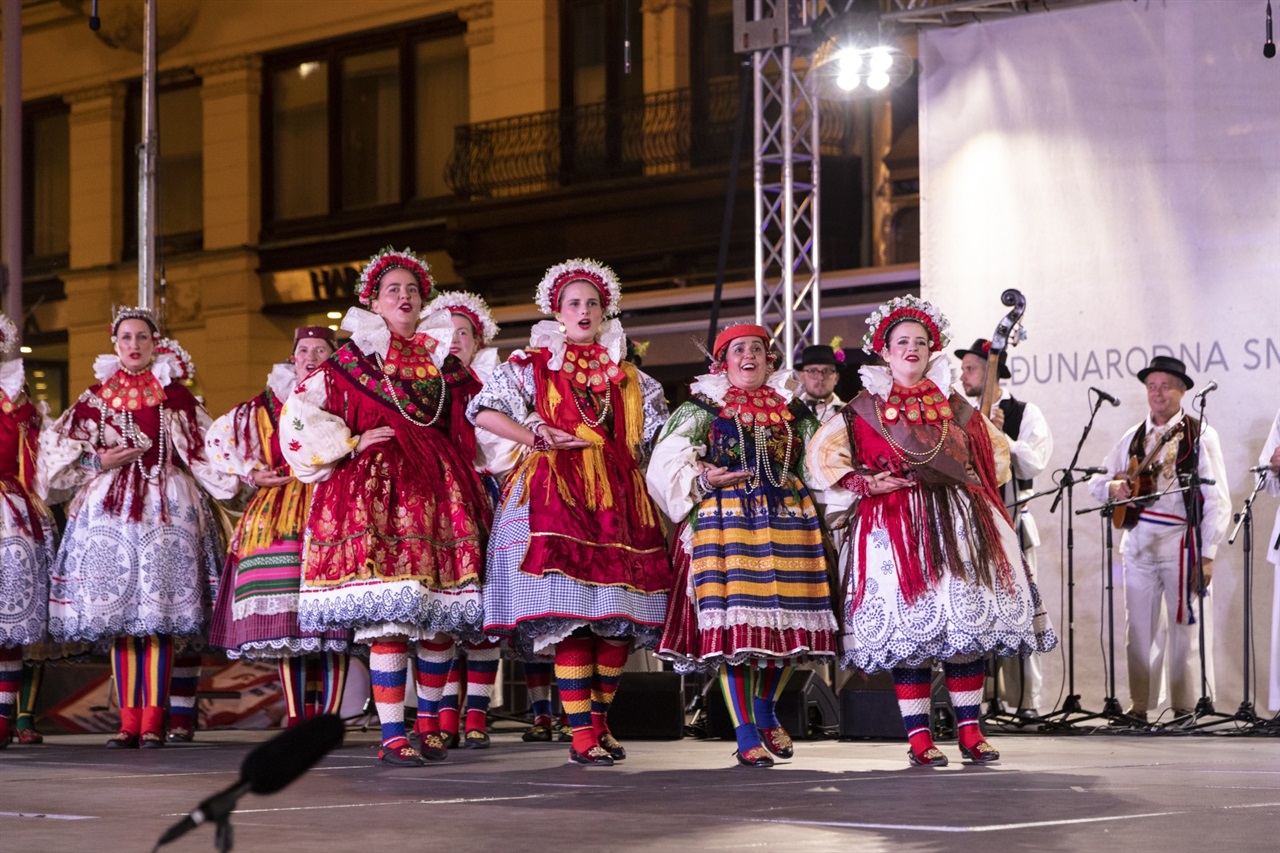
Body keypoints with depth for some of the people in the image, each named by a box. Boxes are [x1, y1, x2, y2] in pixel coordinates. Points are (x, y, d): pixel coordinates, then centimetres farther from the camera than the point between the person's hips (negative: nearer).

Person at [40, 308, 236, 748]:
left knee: (157, 618, -8)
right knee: (116, 617, -1)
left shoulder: (175, 396, 7)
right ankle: (128, 721, 2)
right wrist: (100, 462, -2)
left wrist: (238, 479, -9)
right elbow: (58, 447, 12)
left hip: (164, 509, -2)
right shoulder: (97, 396, 13)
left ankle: (153, 721, -6)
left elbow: (205, 451, 4)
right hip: (109, 508, 2)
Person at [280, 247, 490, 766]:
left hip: (439, 489, 4)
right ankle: (392, 736, -13)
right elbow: (299, 413, 2)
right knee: (388, 618, -14)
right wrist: (351, 443, -2)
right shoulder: (351, 359, 7)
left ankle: (430, 722, 19)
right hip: (374, 488, -4)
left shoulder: (443, 359, 18)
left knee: (442, 620, 2)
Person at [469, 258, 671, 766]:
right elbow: (484, 412, 1)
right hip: (555, 490, -4)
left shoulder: (627, 377, 20)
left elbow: (661, 432, 25)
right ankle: (581, 735, -16)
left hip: (620, 496, 4)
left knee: (622, 618, -1)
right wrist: (539, 439, -8)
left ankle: (600, 721, 14)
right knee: (569, 614, -16)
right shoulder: (533, 366, 11)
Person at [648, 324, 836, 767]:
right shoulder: (702, 410, 9)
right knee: (735, 623, -10)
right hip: (725, 521, -3)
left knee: (786, 618, 1)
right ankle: (746, 735, -5)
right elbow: (666, 467, 3)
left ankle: (766, 712, 25)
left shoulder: (794, 412, 17)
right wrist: (704, 480, -12)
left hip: (787, 521, 3)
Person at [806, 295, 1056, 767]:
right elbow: (822, 454, 2)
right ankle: (918, 737, -3)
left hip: (958, 523, 3)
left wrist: (976, 485, 11)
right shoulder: (866, 408, 6)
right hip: (895, 527, -3)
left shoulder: (953, 405, 14)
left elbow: (995, 449, 24)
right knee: (907, 629, -7)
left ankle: (970, 729, 5)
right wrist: (866, 484, -7)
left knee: (968, 621, -1)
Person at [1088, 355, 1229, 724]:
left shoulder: (1200, 435, 0)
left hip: (1182, 544, -4)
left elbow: (1217, 500, -4)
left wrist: (1207, 555, -12)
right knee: (1138, 628, 3)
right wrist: (1113, 487, -5)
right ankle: (1139, 705, 10)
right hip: (1139, 543, 4)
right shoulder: (1133, 438, 15)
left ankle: (1186, 707, 3)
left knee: (1184, 627, -2)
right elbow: (1096, 481, 20)